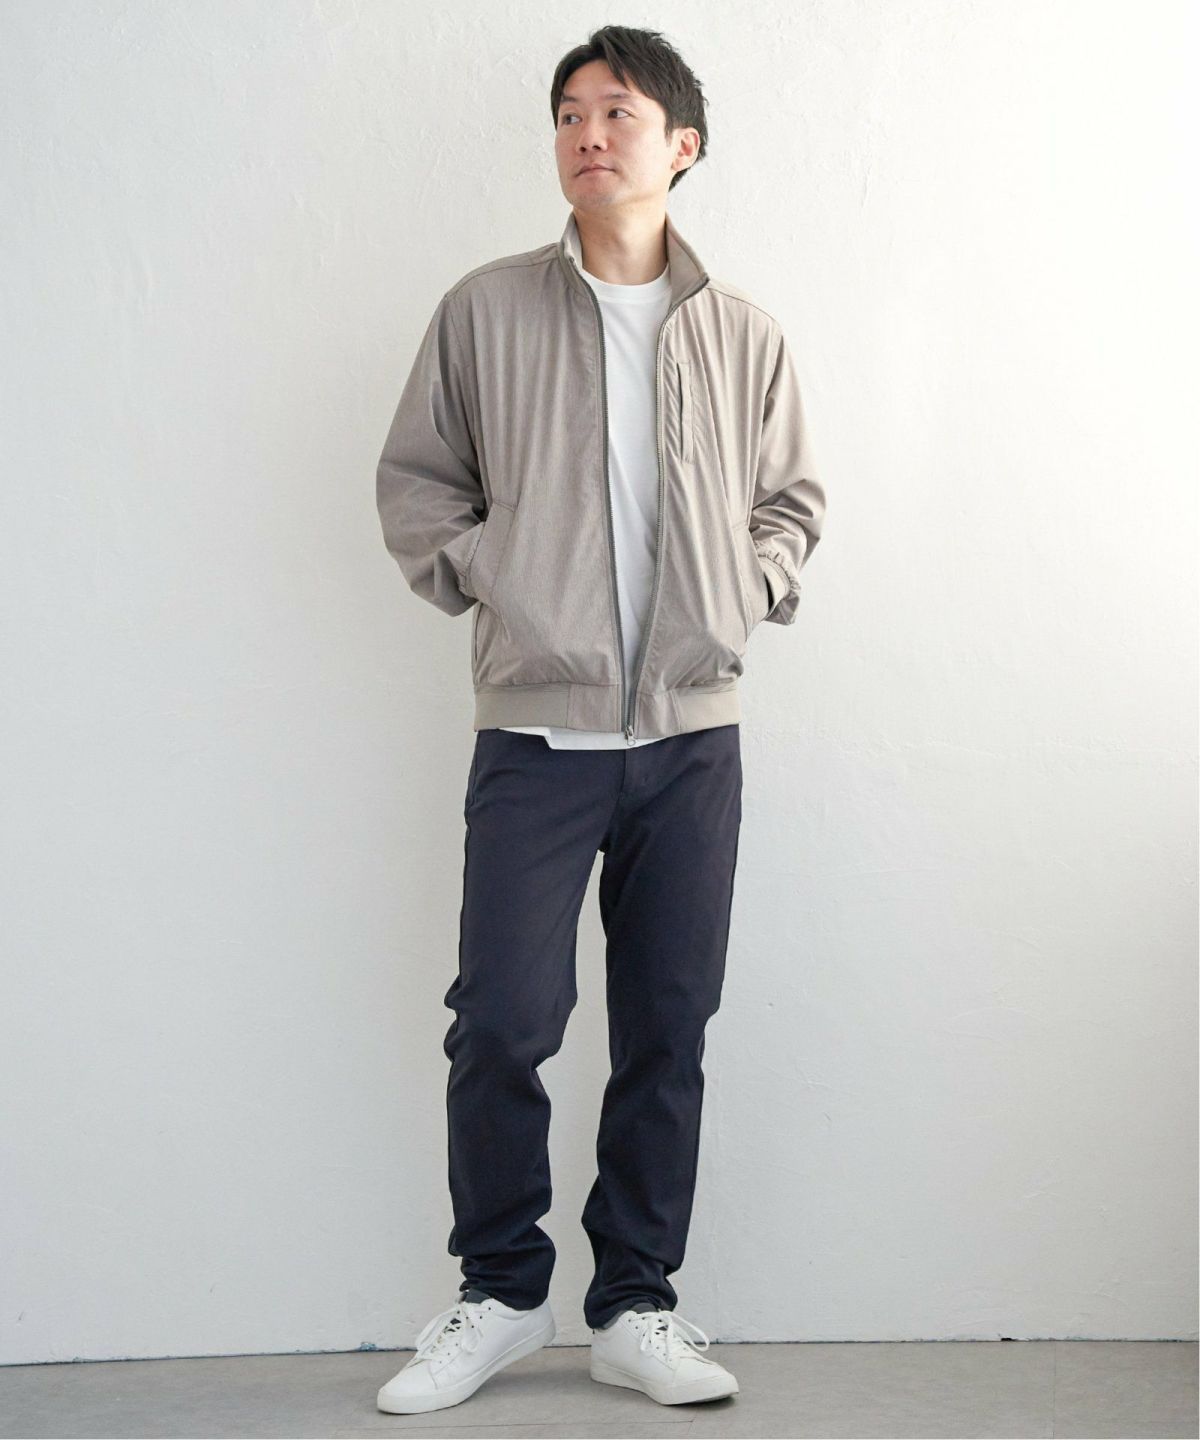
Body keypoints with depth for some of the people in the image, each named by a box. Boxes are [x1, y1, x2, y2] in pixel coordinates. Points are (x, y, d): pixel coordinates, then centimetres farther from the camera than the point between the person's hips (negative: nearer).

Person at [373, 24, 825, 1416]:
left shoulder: (743, 335, 6)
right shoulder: (485, 311, 2)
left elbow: (793, 499, 18)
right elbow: (413, 481, 9)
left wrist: (748, 589, 2)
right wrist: (481, 573, -3)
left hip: (693, 735, 2)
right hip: (537, 729, -2)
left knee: (668, 1030, 7)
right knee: (502, 1022, -3)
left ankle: (635, 1309, 21)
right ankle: (500, 1294, 19)